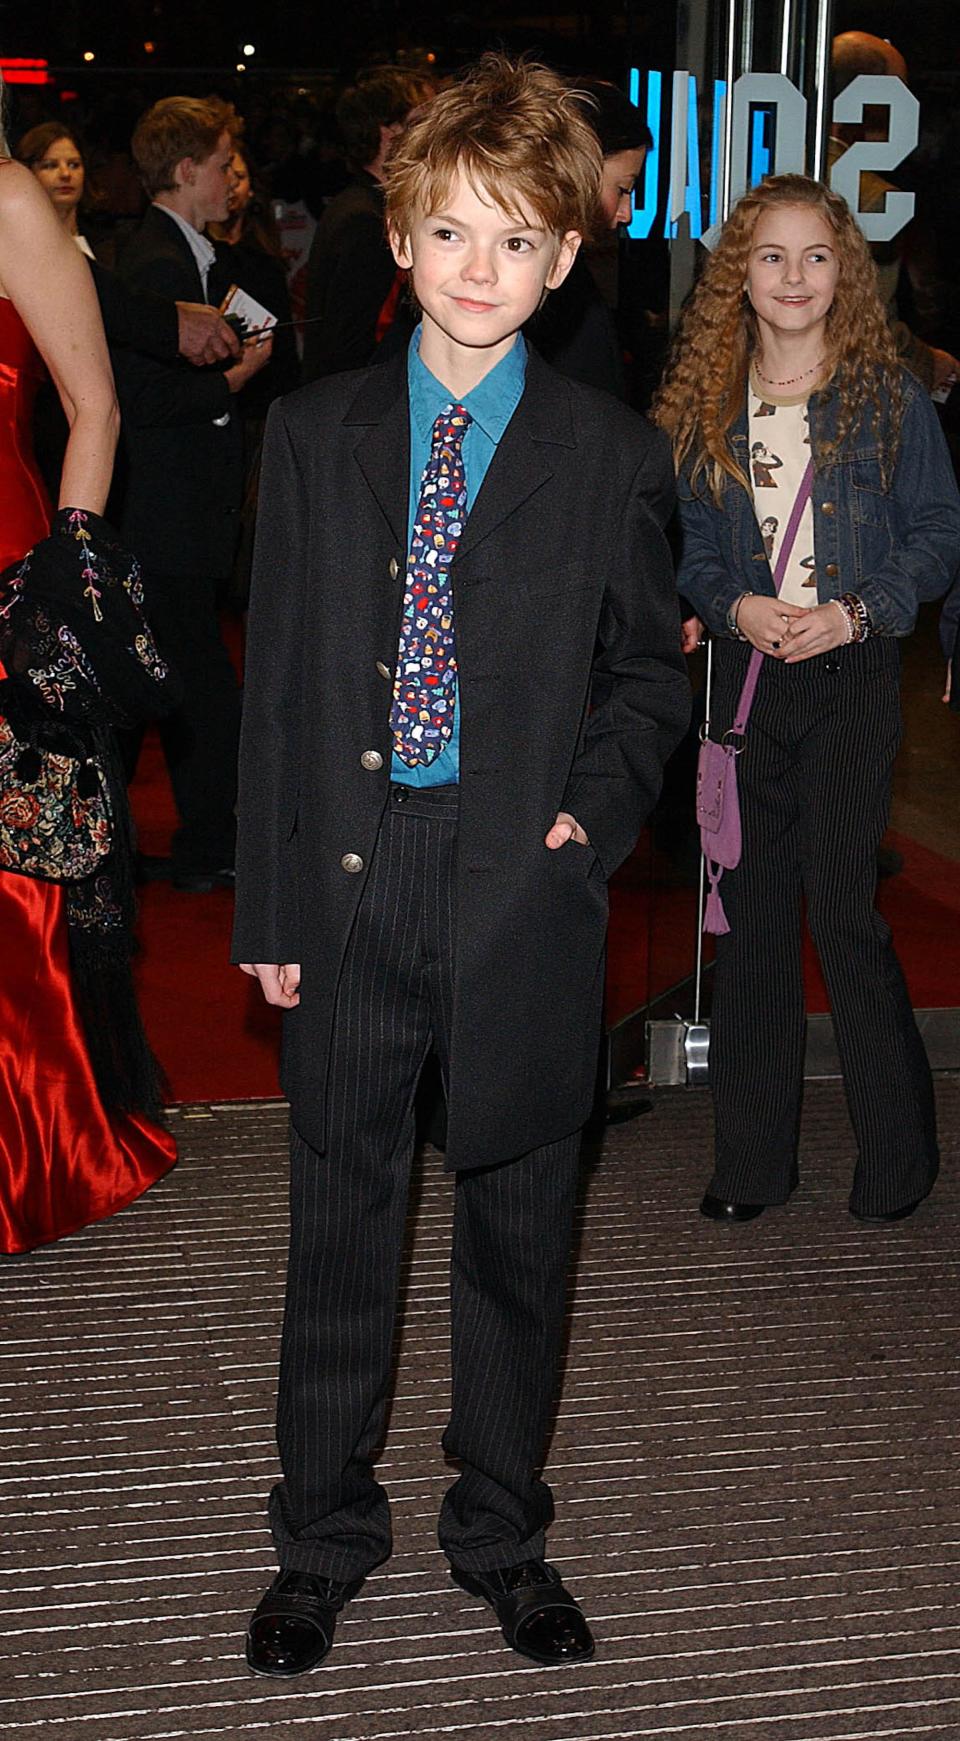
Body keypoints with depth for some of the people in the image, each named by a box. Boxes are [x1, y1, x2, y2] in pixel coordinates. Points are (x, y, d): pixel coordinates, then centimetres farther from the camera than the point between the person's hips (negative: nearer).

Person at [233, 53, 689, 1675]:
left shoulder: (612, 455, 0)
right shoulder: (313, 435, 4)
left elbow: (651, 669, 9)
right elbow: (275, 678, 4)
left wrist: (599, 808, -9)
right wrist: (268, 903, 1)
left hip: (525, 892, 0)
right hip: (348, 887, 1)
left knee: (517, 1236, 12)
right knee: (340, 1226, 11)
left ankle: (503, 1537, 31)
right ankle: (322, 1538, 30)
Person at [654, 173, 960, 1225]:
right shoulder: (705, 406, 7)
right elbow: (689, 543, 11)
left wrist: (858, 612, -13)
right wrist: (734, 606, -8)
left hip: (853, 676, -3)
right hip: (747, 672, 3)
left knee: (842, 909, -7)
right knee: (753, 911, 7)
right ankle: (752, 1157, 17)